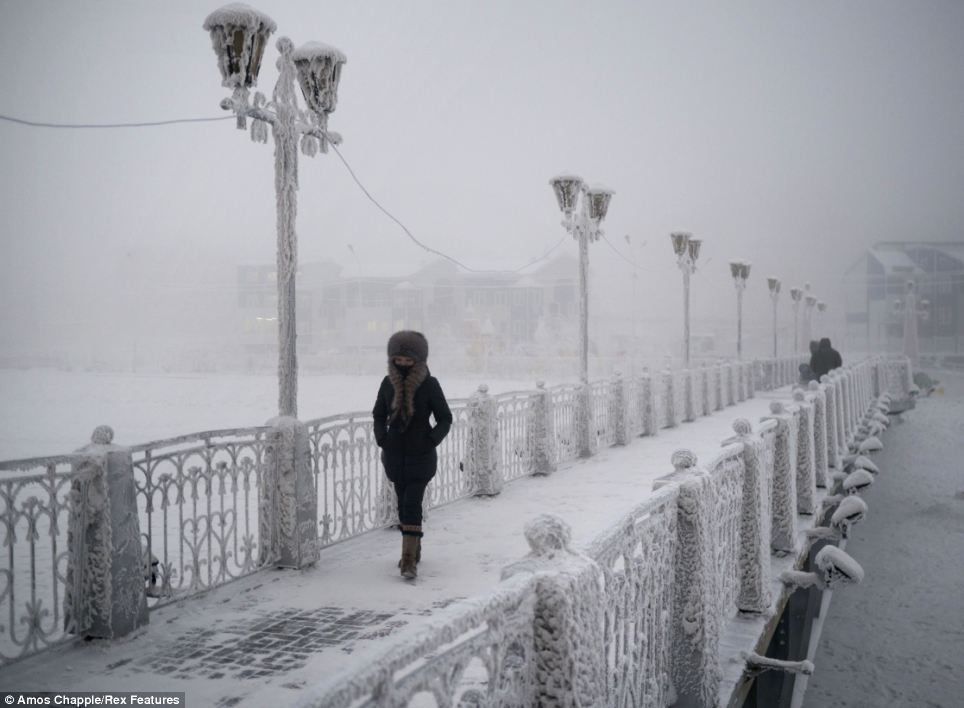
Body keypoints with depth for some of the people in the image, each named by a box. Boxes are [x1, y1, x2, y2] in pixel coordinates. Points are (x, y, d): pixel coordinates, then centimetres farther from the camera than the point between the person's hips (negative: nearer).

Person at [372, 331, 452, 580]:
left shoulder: (430, 384, -10)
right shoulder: (388, 383, 0)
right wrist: (381, 438, -1)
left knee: (412, 504, -13)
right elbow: (379, 414, 13)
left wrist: (432, 440, -14)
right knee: (404, 503, 13)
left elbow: (445, 419, -2)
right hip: (395, 454, 4)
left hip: (420, 454, -4)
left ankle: (409, 560, -13)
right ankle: (414, 549, 30)